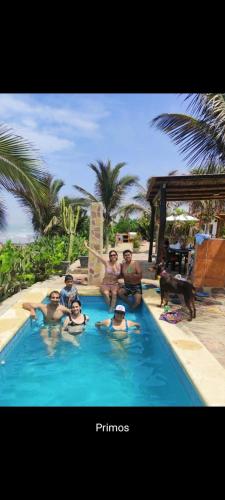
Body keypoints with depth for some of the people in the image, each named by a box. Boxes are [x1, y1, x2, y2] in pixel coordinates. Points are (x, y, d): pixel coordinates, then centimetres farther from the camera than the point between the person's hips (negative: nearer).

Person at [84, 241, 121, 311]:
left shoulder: (119, 265, -2)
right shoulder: (107, 263, -6)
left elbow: (120, 276, 14)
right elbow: (97, 255, -11)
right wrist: (87, 247, -14)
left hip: (115, 284, 1)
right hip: (105, 284, -1)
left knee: (114, 293, -30)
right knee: (106, 293, -30)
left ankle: (112, 308, -18)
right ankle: (110, 306, -7)